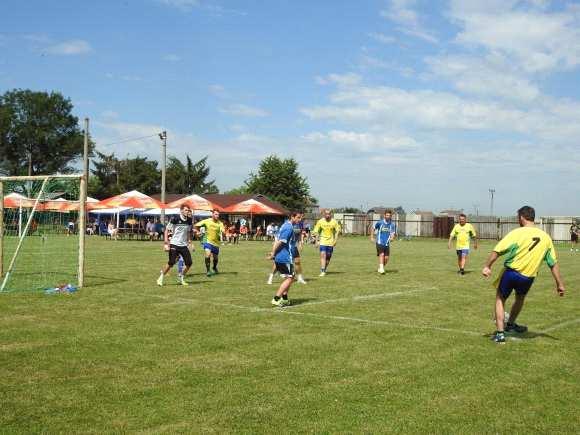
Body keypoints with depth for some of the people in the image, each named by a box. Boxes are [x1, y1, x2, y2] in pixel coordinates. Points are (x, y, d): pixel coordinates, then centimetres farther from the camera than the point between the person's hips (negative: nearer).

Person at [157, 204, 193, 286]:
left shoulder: (189, 221, 5)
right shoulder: (174, 219, -11)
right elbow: (167, 230, -6)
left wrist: (189, 241, 11)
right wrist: (166, 242, -13)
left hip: (184, 245, 5)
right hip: (174, 244, -5)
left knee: (189, 263, -3)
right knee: (171, 263, -11)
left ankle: (181, 278, 18)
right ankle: (161, 278, 8)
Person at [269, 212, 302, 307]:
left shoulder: (286, 225, 16)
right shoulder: (289, 227, -16)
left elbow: (277, 241, 14)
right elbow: (280, 242, -20)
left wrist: (273, 252, 9)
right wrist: (273, 254, -13)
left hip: (279, 257, 10)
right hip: (285, 257, -10)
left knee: (290, 278, 17)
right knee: (289, 278, -5)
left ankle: (284, 299, 19)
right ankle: (276, 299, -8)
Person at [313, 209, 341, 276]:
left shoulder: (334, 222, -4)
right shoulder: (320, 221, -5)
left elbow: (337, 231, 4)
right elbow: (316, 231, 3)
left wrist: (335, 240, -4)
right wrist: (318, 240, -3)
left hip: (331, 242, 1)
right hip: (323, 242, -1)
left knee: (328, 257, 8)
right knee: (323, 255, -14)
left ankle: (324, 270, 26)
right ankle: (322, 271, -16)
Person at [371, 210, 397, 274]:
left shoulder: (392, 224, 0)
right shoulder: (380, 222, -5)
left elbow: (394, 233, 2)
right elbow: (374, 228, 11)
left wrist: (392, 237, -20)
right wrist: (372, 237, 8)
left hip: (387, 243, 3)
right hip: (380, 242, -3)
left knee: (386, 258, 3)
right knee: (381, 254, -21)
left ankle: (380, 268, 26)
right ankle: (381, 269, -23)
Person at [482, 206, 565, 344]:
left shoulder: (516, 233, -11)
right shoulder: (545, 237, 1)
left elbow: (497, 251, -18)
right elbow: (553, 263, 6)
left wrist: (487, 266, -12)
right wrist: (559, 284, 11)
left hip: (510, 272, -3)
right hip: (528, 277, 3)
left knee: (500, 299, 15)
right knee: (520, 298, 30)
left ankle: (500, 333, 7)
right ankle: (510, 324, 47)